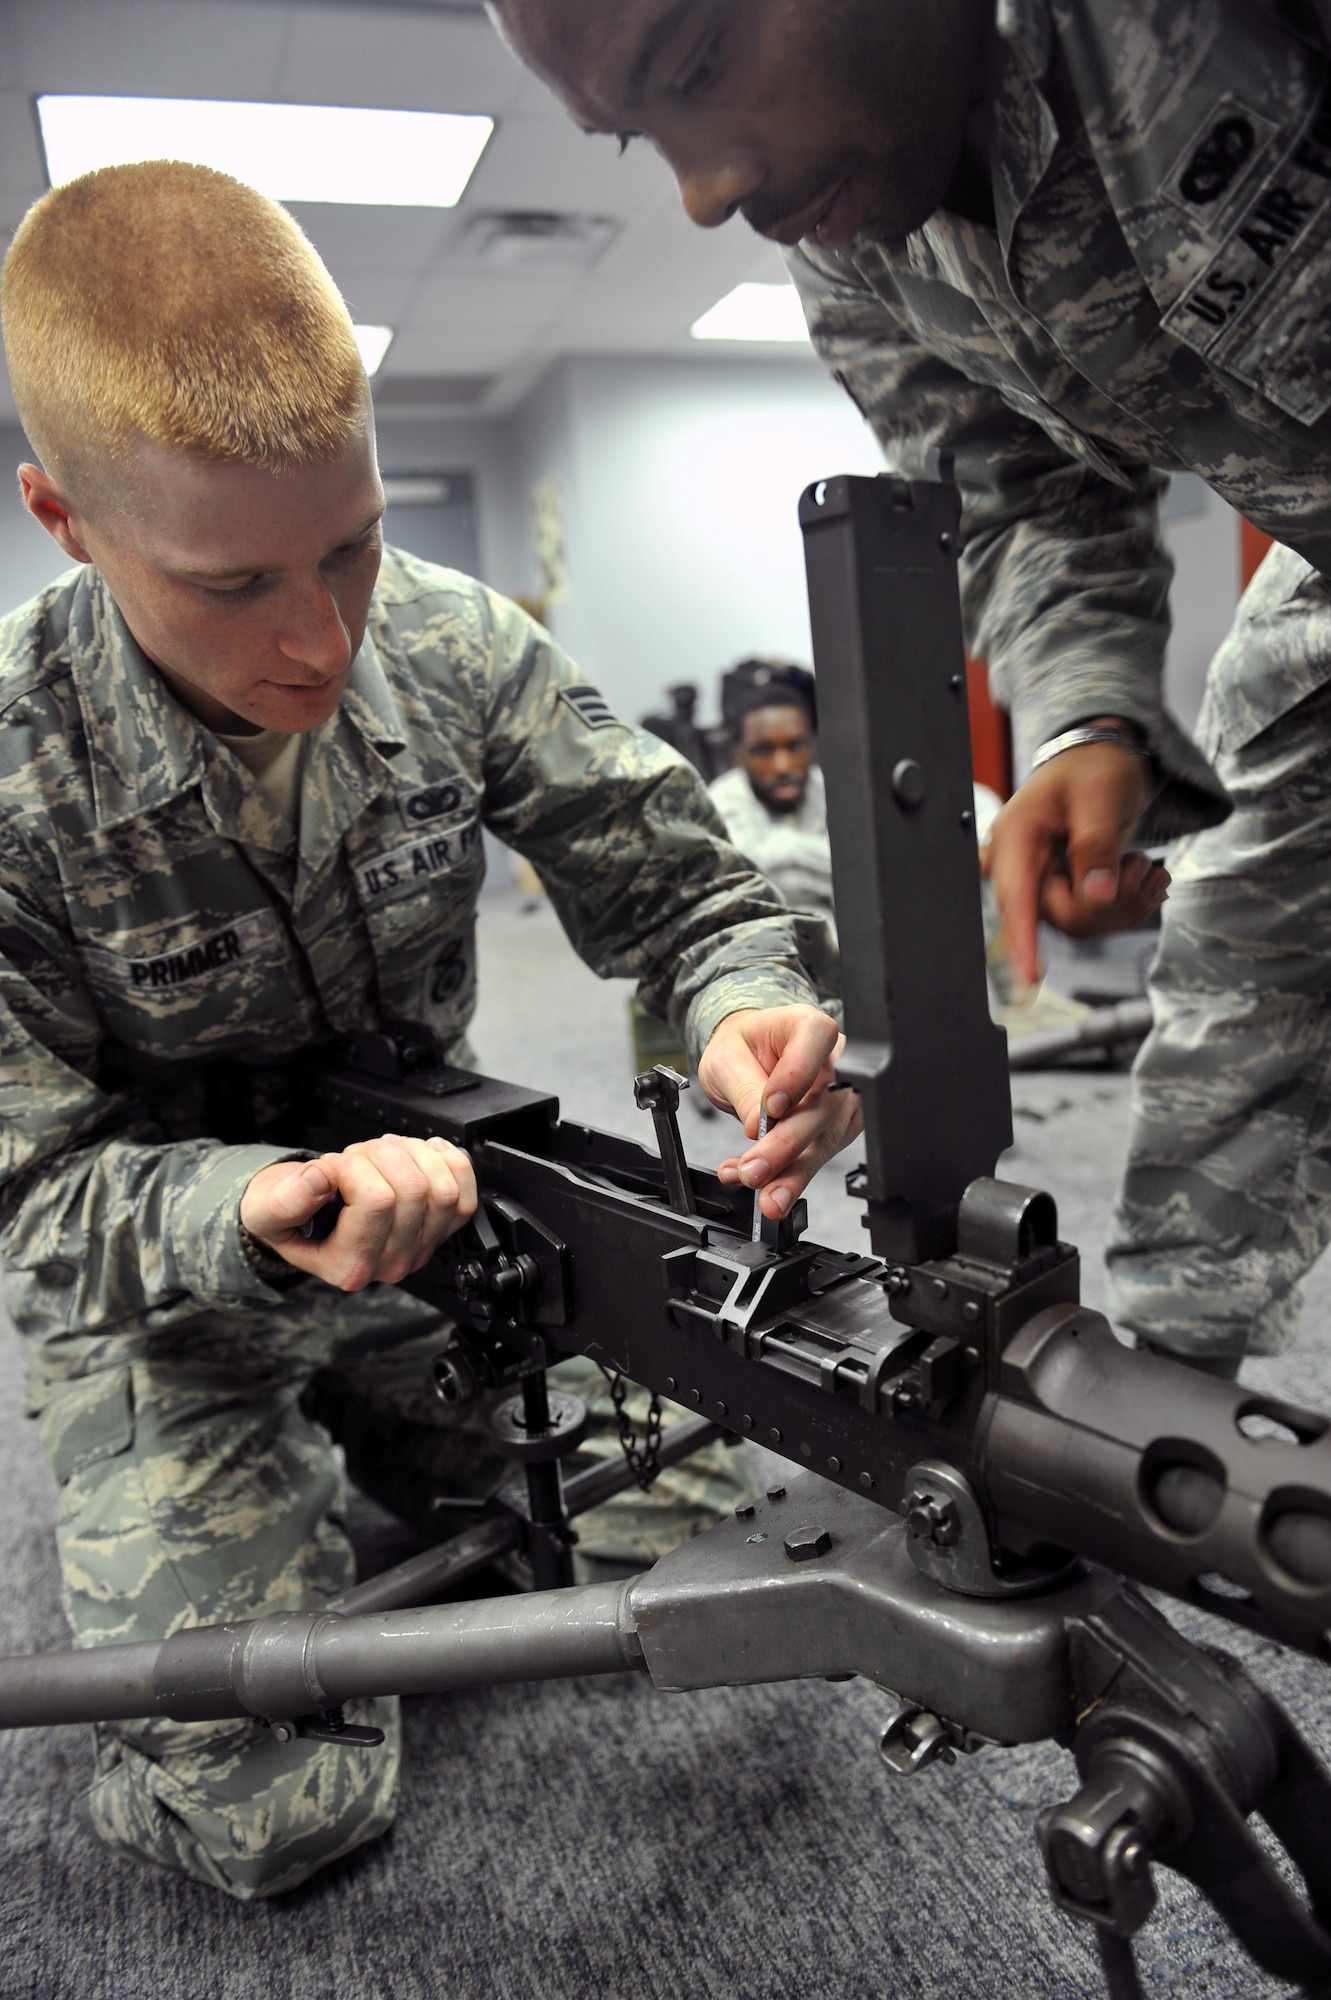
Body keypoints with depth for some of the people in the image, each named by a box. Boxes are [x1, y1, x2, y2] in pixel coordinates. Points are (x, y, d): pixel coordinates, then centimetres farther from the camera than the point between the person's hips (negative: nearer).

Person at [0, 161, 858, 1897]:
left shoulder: (459, 652, -15)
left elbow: (678, 885, -10)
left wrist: (747, 1007, -34)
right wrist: (252, 1220, -42)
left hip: (422, 1205, 4)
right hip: (161, 1291, -3)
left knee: (682, 1540, 7)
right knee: (270, 1815, -9)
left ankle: (396, 1476, 30)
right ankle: (267, 1496, 21)